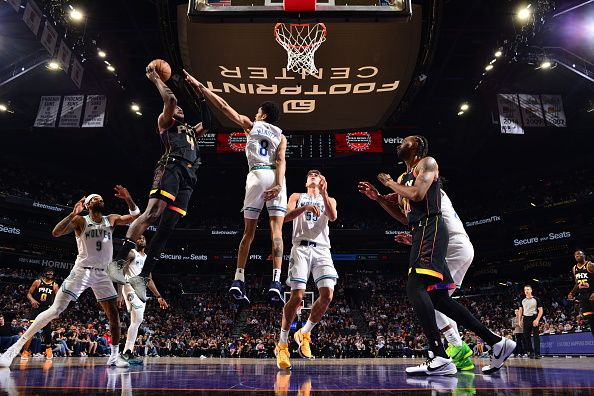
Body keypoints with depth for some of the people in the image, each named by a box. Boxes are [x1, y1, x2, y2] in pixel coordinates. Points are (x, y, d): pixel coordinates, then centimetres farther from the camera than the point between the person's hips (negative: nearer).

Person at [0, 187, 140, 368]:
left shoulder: (111, 219, 7)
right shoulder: (80, 220, -3)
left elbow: (136, 215, 1)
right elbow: (56, 233, -17)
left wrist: (128, 198, -14)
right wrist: (73, 213, -28)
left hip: (101, 273, 4)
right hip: (82, 270, -4)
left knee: (113, 313, 0)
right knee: (55, 309, -12)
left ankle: (115, 355, 9)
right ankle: (17, 346, -4)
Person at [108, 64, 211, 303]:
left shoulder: (191, 132, 39)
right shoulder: (165, 123, 20)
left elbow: (207, 123, 36)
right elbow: (170, 100, 7)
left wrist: (200, 98, 37)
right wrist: (155, 79, 19)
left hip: (188, 178, 6)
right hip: (171, 168, -6)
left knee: (167, 227, -4)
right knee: (152, 213, -26)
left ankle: (143, 277, -5)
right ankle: (118, 261, -29)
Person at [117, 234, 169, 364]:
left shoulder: (147, 258, 22)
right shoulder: (131, 253, -1)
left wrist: (159, 297, 19)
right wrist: (120, 294, -19)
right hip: (131, 288, -8)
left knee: (137, 321, 5)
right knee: (138, 319, -20)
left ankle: (127, 353, 9)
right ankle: (128, 353, -17)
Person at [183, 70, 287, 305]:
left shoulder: (250, 125, 18)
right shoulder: (281, 135, 19)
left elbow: (223, 106, 18)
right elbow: (281, 160, 0)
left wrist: (199, 86, 24)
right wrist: (278, 185, -12)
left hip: (256, 176, 0)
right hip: (275, 178, 0)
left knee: (248, 232, 7)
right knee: (276, 230, -5)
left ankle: (238, 281, 4)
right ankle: (275, 282, -17)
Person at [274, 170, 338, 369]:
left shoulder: (329, 199, 22)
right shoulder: (297, 196, 18)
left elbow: (333, 217, -1)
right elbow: (286, 217, -1)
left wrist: (324, 192, -8)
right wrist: (305, 207, -17)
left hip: (322, 249, 2)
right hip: (301, 248, -2)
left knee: (327, 295, -14)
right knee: (297, 296, -13)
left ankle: (304, 333, 8)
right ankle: (282, 344, 2)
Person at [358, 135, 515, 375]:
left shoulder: (427, 163, 3)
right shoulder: (407, 177, 28)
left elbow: (417, 194, -15)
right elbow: (404, 217, 29)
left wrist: (390, 184, 0)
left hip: (430, 230, -10)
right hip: (422, 233, 10)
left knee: (415, 287, -21)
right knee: (438, 297, 6)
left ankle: (440, 358, -26)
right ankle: (496, 343, 11)